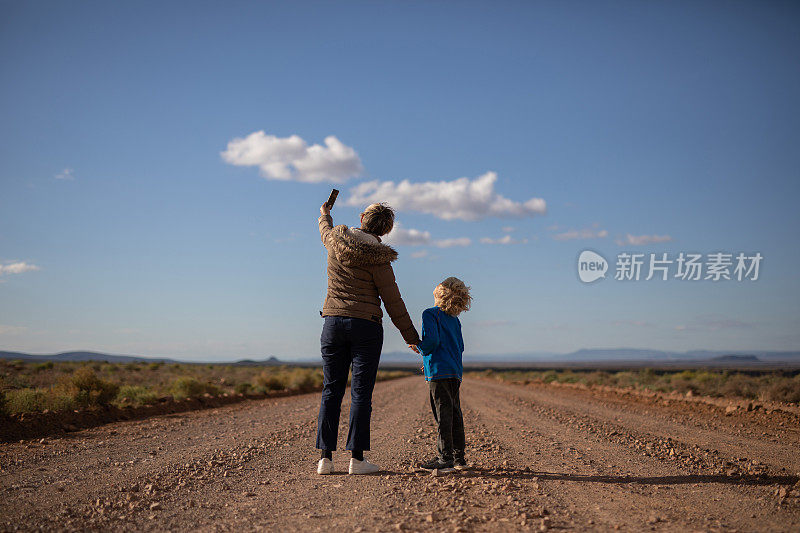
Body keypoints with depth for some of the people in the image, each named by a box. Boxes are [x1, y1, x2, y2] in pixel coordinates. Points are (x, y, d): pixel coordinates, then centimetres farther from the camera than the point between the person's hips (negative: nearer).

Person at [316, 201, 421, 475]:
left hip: (333, 323, 4)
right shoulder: (377, 258, -9)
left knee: (331, 390, 7)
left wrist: (325, 214, 53)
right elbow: (393, 301, -6)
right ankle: (357, 458, 0)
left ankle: (325, 456, 6)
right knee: (361, 392, 0)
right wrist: (411, 337, 1)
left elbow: (325, 230, 29)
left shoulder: (336, 240, 2)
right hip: (365, 326, -4)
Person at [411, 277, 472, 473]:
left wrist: (419, 348, 1)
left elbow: (432, 340, -19)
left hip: (439, 370, -8)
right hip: (456, 371, 8)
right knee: (455, 413, 12)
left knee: (443, 413, -7)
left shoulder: (430, 314, -6)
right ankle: (459, 457, 18)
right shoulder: (455, 321, 17)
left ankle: (445, 458, -7)